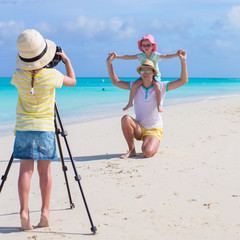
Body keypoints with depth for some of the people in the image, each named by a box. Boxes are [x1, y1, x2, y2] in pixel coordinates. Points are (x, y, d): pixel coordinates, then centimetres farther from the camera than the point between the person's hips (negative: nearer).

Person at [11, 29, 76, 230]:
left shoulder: (18, 75, -6)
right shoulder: (52, 75, -10)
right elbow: (72, 81, 10)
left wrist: (27, 66, 23)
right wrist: (66, 60, 21)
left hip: (24, 128, 1)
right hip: (45, 128, -1)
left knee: (26, 169, 1)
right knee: (44, 169, 5)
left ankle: (24, 211, -5)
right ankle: (45, 212, 4)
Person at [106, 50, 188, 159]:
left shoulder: (160, 87, -7)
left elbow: (183, 80, -12)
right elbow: (115, 81, 4)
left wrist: (183, 61, -21)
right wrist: (109, 63, -7)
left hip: (154, 129, -2)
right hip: (138, 128, 2)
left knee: (147, 153, -28)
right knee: (126, 119, -30)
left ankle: (154, 145, 12)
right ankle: (131, 150, -14)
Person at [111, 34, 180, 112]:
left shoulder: (156, 55, -8)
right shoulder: (141, 56, -4)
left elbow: (166, 56, -17)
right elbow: (128, 57, -8)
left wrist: (176, 54, -33)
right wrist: (117, 56, -17)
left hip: (155, 75, -2)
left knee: (157, 86, -33)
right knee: (134, 84, -19)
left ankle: (159, 104, -21)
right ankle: (130, 103, -4)